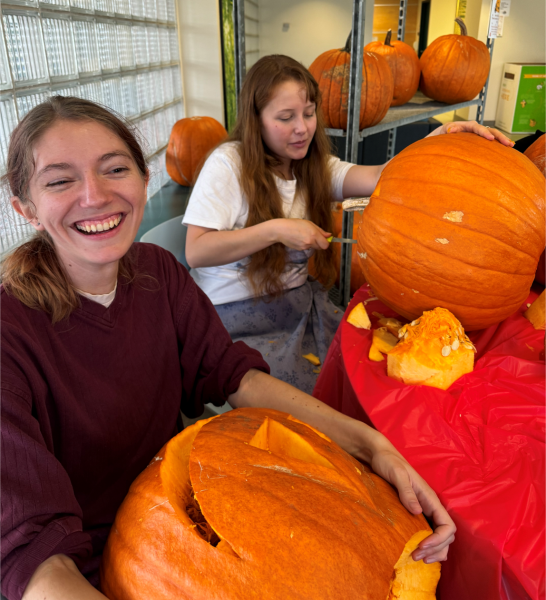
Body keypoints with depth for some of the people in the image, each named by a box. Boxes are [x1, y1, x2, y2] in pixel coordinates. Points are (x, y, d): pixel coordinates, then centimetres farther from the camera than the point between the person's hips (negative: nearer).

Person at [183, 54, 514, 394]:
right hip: (237, 315, -5)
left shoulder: (315, 165, 5)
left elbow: (377, 179, -15)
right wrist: (275, 230, -22)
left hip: (299, 301, 5)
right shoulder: (228, 164, -10)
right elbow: (195, 252, -16)